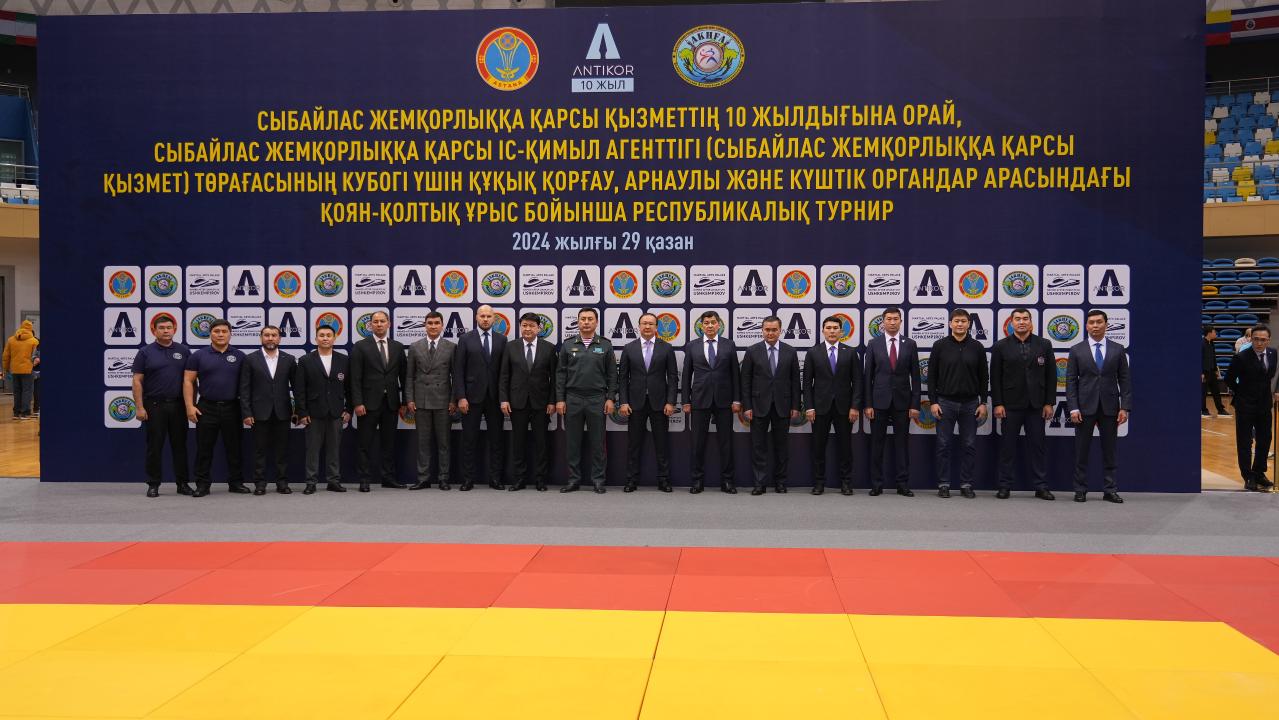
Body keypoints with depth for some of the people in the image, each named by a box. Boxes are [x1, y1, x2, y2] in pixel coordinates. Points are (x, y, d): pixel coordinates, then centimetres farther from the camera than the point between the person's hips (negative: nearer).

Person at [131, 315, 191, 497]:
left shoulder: (183, 351, 7)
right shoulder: (145, 353, 0)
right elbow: (137, 381, -2)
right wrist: (140, 407, -9)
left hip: (178, 405, 2)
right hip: (154, 405, -2)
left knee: (180, 445, 6)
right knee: (154, 446, 2)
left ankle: (183, 483, 13)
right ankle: (153, 485, 10)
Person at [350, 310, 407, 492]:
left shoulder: (398, 347, 10)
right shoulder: (360, 347, -1)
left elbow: (402, 376, 10)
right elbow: (355, 378, -5)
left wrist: (404, 402, 6)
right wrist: (357, 403, -12)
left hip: (391, 403, 3)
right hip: (369, 402, -3)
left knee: (389, 443, 9)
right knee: (366, 444, 1)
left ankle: (389, 478, 16)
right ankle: (364, 480, 6)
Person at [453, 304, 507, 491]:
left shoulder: (502, 340, 6)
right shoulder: (465, 340, 2)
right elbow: (458, 371, -1)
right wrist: (460, 397, -9)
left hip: (494, 397, 1)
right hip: (472, 397, -1)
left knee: (496, 439, 4)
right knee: (470, 439, 2)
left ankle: (495, 479, 10)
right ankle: (468, 479, 8)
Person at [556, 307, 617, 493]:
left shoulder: (605, 345, 4)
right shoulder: (568, 345, 6)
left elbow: (612, 374, 4)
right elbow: (561, 373, 5)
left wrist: (610, 398, -4)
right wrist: (559, 399, -1)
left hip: (597, 399, -1)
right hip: (572, 399, 1)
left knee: (597, 442, 2)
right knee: (573, 442, 4)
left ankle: (598, 480, 9)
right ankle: (574, 479, 12)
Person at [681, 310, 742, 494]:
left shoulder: (729, 345, 5)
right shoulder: (692, 347, 6)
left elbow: (735, 374, 5)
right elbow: (686, 375, 6)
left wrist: (736, 400, -1)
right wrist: (686, 401, 1)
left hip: (723, 401, 0)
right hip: (700, 401, 0)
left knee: (725, 442, 3)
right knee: (698, 442, 3)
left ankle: (727, 481, 10)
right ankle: (697, 480, 12)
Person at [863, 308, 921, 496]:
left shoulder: (910, 344, 4)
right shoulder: (873, 344, 2)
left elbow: (915, 376, 3)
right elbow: (868, 376, 1)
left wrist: (915, 404, -3)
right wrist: (867, 404, -4)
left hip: (902, 401, 0)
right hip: (879, 401, 0)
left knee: (902, 444, 4)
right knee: (877, 444, 4)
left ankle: (903, 484, 9)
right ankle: (876, 484, 11)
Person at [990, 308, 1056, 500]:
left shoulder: (1044, 345, 5)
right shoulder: (1001, 346, 2)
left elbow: (1051, 376, 5)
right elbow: (995, 378, 0)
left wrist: (1049, 403, -1)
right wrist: (997, 403, -6)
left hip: (1036, 405, 1)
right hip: (1011, 405, -1)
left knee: (1037, 446, 4)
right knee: (1007, 446, 3)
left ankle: (1041, 487, 9)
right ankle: (1005, 486, 9)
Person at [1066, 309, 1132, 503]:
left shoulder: (1118, 350, 5)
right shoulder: (1076, 351, 3)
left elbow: (1125, 380, 4)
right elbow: (1071, 381, 0)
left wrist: (1125, 407, -4)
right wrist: (1073, 408, -9)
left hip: (1109, 407, 1)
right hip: (1085, 407, -1)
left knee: (1109, 451, 5)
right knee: (1081, 451, 3)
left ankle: (1110, 490, 11)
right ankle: (1081, 490, 11)